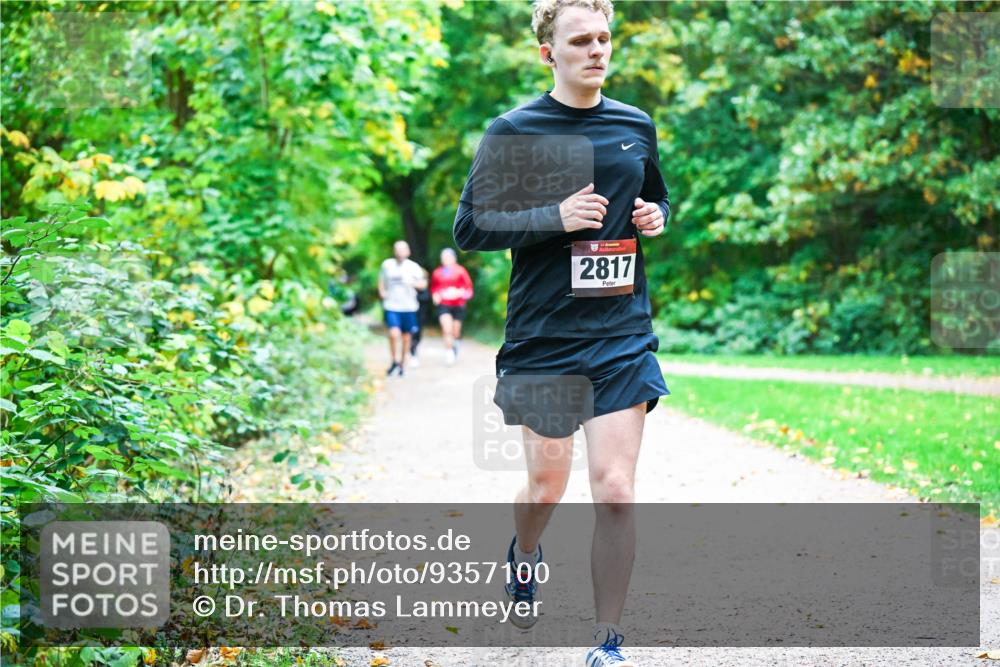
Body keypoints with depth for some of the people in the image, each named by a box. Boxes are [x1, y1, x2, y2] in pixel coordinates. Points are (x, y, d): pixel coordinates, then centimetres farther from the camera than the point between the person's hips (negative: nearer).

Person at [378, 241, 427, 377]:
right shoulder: (387, 264, 4)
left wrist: (413, 283, -15)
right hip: (391, 306, -1)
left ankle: (402, 364, 24)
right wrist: (382, 292, 2)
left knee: (406, 336, 7)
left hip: (408, 306, 1)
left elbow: (423, 283, 5)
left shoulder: (413, 267, 1)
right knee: (394, 334, -17)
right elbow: (381, 280, 20)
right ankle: (395, 362, 0)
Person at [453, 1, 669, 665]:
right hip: (543, 337, -2)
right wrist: (556, 217, -17)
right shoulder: (513, 131, -3)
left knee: (615, 490, -7)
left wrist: (657, 216, 2)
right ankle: (524, 553, 46)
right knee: (547, 487, 10)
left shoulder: (637, 126, 8)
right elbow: (470, 228, -5)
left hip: (624, 336, 2)